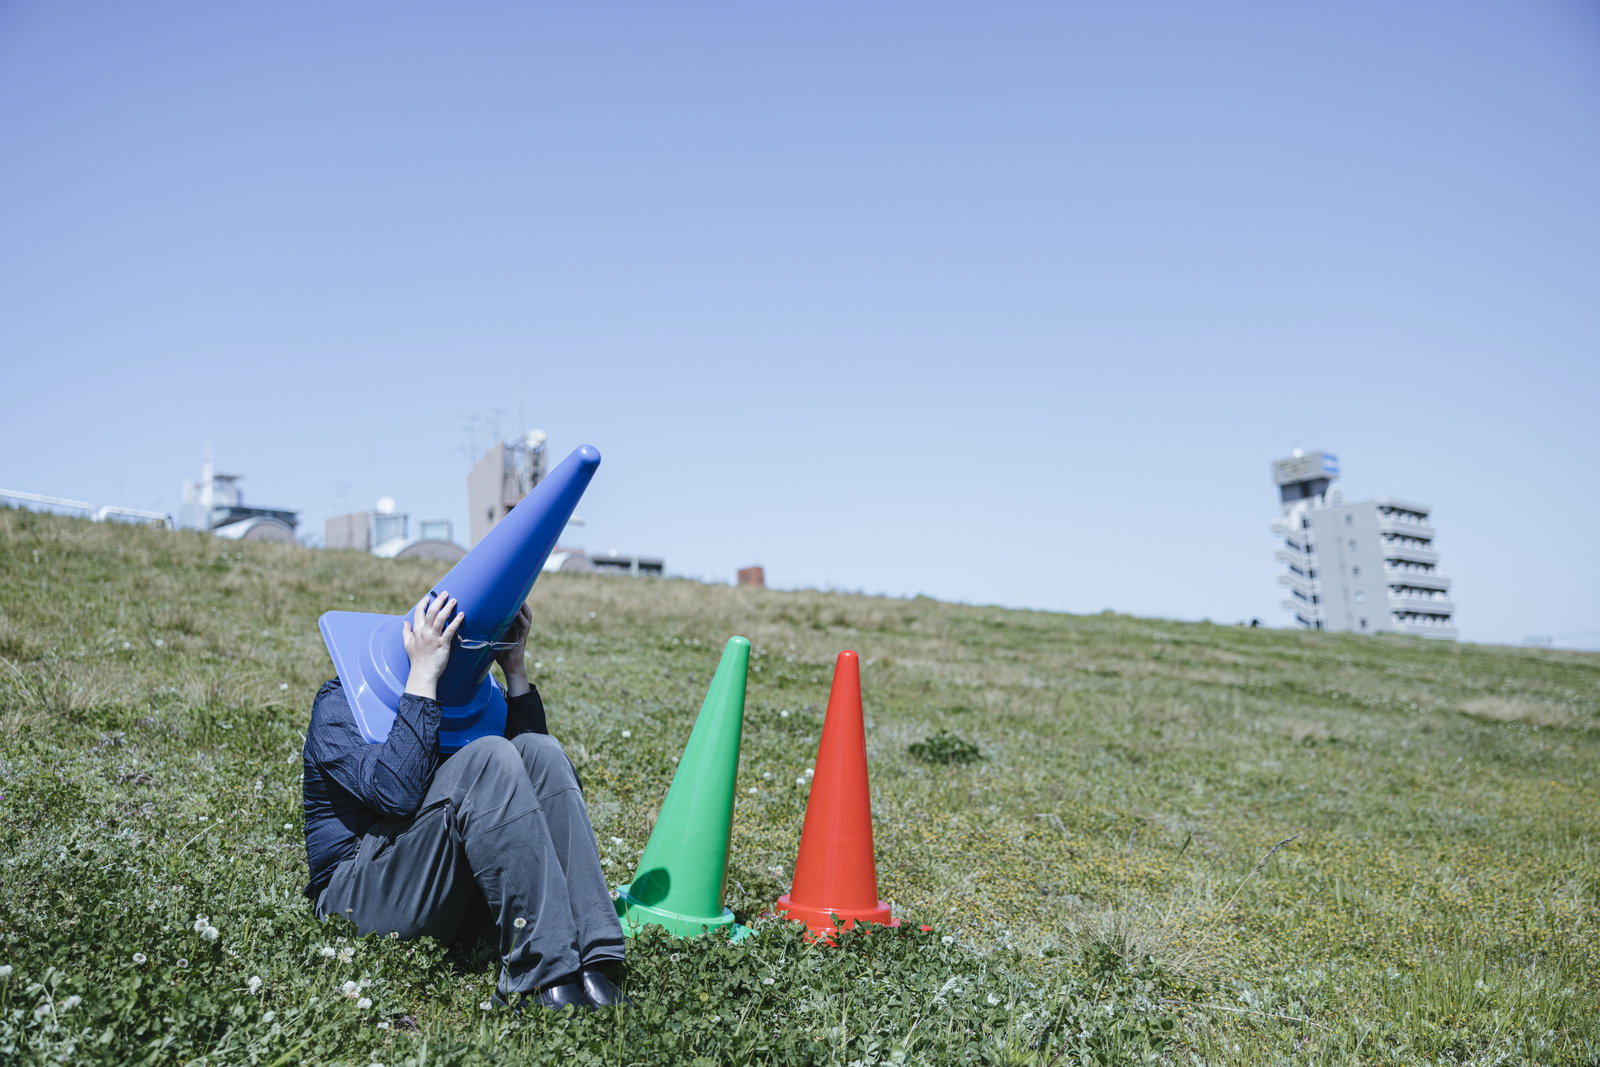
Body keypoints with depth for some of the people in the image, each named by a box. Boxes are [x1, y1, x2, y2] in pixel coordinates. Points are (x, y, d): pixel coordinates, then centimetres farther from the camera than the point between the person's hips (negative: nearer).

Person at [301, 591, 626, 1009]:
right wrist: (423, 674, -21)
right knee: (488, 760, -28)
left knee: (540, 751, -17)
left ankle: (591, 959, -30)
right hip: (362, 894, -6)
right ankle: (542, 974, -36)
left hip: (455, 897, 6)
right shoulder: (339, 702, -3)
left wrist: (515, 668, -1)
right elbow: (396, 790, -23)